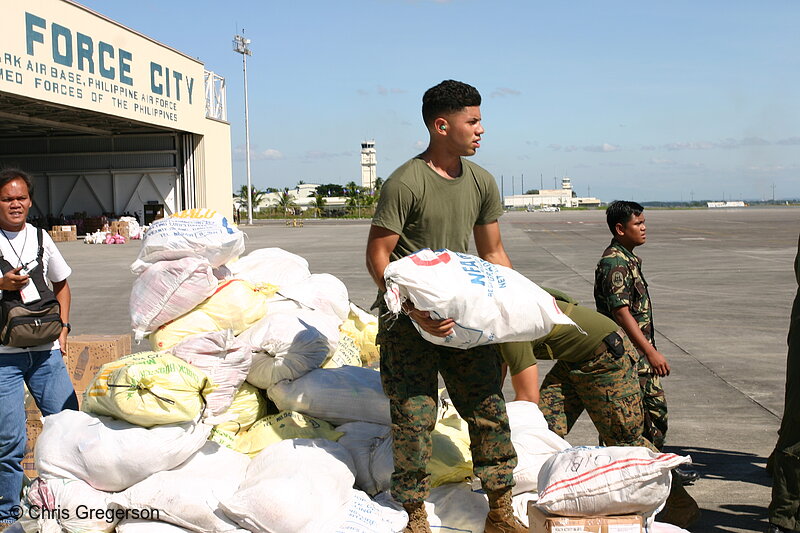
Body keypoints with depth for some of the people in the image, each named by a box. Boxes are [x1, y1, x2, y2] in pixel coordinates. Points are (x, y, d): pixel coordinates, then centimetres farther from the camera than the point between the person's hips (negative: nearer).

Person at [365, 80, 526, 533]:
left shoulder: (482, 182, 7)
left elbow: (493, 252, 15)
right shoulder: (405, 183, -14)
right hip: (409, 316, -6)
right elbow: (377, 257, -14)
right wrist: (414, 310, -25)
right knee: (414, 416, -3)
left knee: (490, 407, 5)